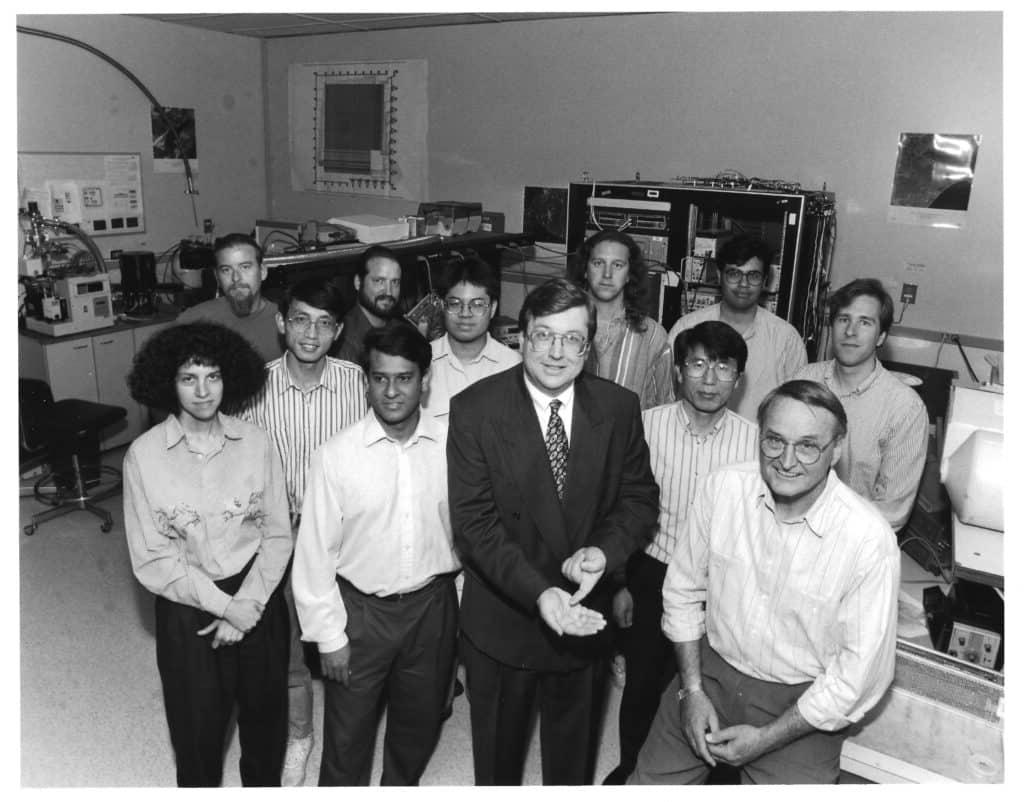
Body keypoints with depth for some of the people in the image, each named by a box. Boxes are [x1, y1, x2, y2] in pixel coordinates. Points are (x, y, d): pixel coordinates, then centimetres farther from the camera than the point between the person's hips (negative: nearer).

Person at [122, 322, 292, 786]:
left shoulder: (256, 443, -9)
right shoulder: (144, 456, -13)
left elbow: (278, 537, -4)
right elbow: (152, 561, -11)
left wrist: (246, 608, -13)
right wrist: (224, 605, -15)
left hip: (258, 600, 2)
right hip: (187, 611, -1)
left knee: (265, 714, 21)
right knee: (197, 726, 17)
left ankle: (265, 783, 48)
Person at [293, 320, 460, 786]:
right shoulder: (336, 455, -15)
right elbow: (316, 551, -9)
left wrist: (468, 608, 4)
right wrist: (328, 635, -6)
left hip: (432, 605, 2)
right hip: (360, 608, -2)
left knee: (420, 724, 23)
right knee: (347, 730, 15)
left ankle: (401, 785, 52)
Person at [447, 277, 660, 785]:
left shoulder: (619, 407, -8)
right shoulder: (474, 409, -16)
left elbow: (639, 497, -1)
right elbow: (474, 520, -18)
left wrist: (605, 550, -21)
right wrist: (538, 592, -29)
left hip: (585, 616, 2)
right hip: (500, 620, -1)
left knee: (573, 756, 26)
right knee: (496, 754, 24)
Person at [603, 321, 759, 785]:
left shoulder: (753, 440, -12)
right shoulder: (647, 424, -12)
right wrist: (620, 583, 0)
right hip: (652, 577, 0)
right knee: (642, 681, 17)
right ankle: (629, 769, 43)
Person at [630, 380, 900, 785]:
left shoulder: (869, 539, -21)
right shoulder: (723, 487, -13)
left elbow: (860, 672, -14)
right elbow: (684, 590, -1)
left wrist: (766, 739, -11)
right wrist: (692, 690, -3)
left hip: (801, 704, -2)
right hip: (711, 671, 2)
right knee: (648, 783, 5)